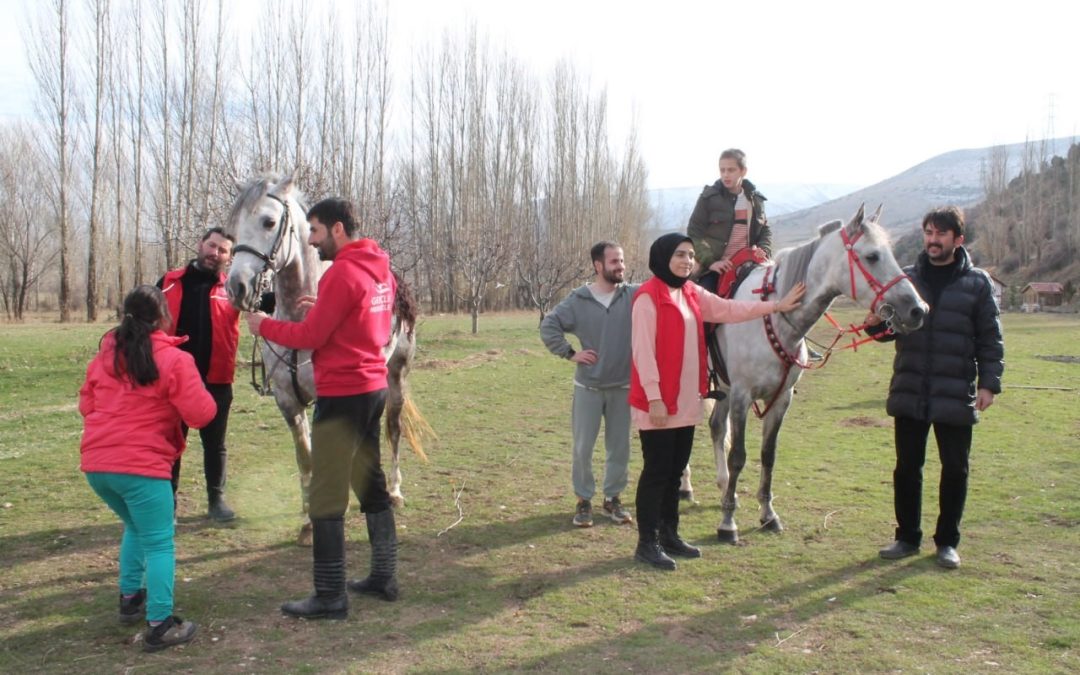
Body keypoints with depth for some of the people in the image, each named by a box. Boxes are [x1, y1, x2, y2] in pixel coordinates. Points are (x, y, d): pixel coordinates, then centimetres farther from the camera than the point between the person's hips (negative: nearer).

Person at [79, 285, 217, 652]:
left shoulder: (106, 354, 12)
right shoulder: (174, 359, -6)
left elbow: (86, 405, 21)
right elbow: (201, 414, -7)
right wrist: (202, 395, 12)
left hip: (96, 463, 7)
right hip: (141, 465, -7)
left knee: (137, 528, 28)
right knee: (159, 544, 0)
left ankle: (130, 598, 33)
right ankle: (160, 625, -3)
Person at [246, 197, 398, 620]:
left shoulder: (342, 273, -17)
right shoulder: (380, 270, 11)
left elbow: (311, 336, -15)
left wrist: (264, 325, -1)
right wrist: (323, 309, 10)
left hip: (342, 394, -10)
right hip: (373, 386, 10)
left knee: (327, 495, -3)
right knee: (370, 483, 17)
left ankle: (330, 597, 2)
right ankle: (384, 577, 26)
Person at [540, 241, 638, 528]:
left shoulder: (635, 295, -4)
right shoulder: (578, 300, -5)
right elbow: (548, 326, -3)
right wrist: (570, 353, -7)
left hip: (622, 387, 1)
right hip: (588, 387, -1)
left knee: (620, 447, 11)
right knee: (583, 448, 5)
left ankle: (612, 498, 27)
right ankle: (584, 500, 21)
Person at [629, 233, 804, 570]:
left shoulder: (693, 294, 11)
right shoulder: (648, 297, -13)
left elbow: (729, 309, 14)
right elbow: (643, 351, -17)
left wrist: (776, 306, 10)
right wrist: (654, 398, -20)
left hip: (686, 401, 8)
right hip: (657, 402, -8)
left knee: (675, 470, 15)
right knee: (657, 471, -2)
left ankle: (669, 535, 26)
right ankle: (646, 543, 8)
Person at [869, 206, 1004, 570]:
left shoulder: (977, 283, 0)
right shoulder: (907, 278, 6)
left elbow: (990, 339, 0)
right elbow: (889, 330, 10)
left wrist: (989, 382, -7)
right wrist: (876, 323, -12)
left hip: (956, 396, -2)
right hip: (909, 393, 2)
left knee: (955, 470, 7)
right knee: (907, 468, 9)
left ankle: (947, 541, 22)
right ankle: (907, 537, 23)